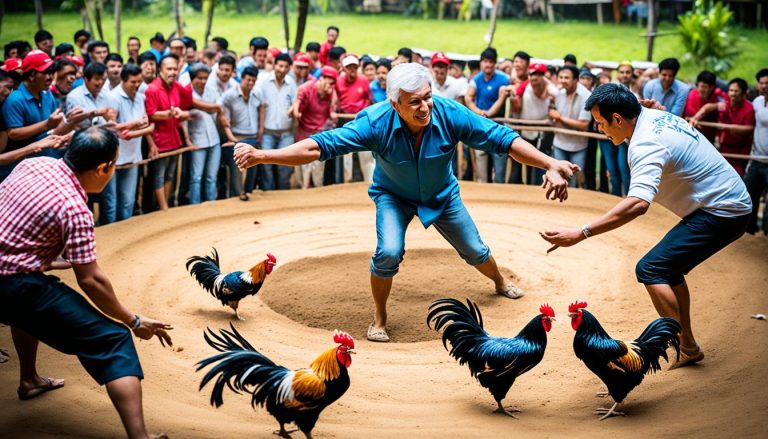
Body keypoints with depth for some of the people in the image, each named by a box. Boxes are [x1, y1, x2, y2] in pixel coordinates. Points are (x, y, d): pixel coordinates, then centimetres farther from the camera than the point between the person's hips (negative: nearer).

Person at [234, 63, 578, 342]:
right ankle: (379, 318, 3)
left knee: (475, 251, 14)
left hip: (442, 194, 2)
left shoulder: (450, 114, -33)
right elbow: (321, 145, -38)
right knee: (389, 252, -25)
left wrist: (551, 165, -40)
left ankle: (500, 281, 52)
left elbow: (504, 139, -30)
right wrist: (261, 156, -47)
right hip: (393, 195, -2)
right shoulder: (376, 122, -36)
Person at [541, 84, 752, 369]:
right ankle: (688, 348, 25)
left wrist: (581, 233, -46)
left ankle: (686, 347, -11)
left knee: (650, 269, -15)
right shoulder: (656, 116, 3)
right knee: (667, 267, 19)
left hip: (721, 212, -11)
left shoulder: (646, 144, -26)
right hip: (731, 204, 11)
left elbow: (638, 204, -42)